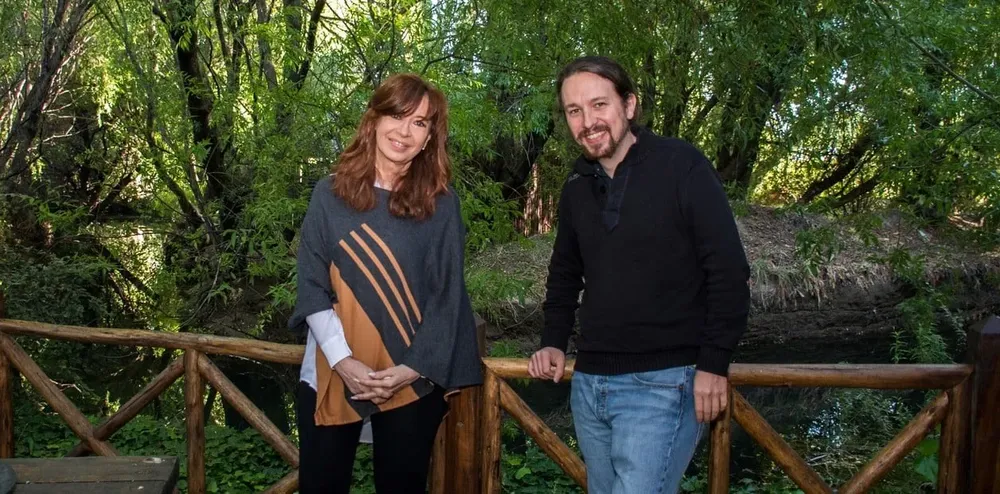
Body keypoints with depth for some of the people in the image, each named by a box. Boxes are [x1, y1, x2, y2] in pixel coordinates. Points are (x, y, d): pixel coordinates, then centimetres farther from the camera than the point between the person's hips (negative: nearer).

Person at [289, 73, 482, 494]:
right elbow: (312, 286, -2)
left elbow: (447, 296, -2)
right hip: (331, 376, 1)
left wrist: (412, 368, -11)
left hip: (412, 382, 0)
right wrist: (343, 361, -12)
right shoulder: (330, 194, 1)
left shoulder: (441, 203, -1)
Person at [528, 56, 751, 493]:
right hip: (588, 384, 6)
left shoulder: (682, 166, -9)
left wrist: (714, 364, -13)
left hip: (662, 383, -6)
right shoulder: (576, 188, 9)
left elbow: (728, 270, -10)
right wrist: (554, 341, 9)